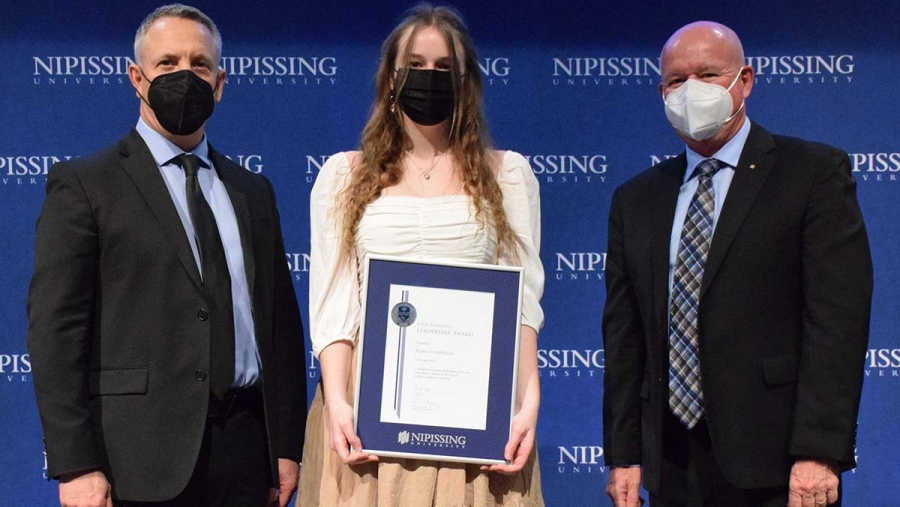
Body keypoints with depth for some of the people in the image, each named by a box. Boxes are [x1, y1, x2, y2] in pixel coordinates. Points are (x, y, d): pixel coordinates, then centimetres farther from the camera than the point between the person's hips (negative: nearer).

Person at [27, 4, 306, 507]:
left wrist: (288, 447, 8)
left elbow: (282, 321, 13)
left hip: (245, 452, 4)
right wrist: (75, 467, -13)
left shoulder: (254, 192, 14)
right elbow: (55, 329, -7)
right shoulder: (83, 185, -1)